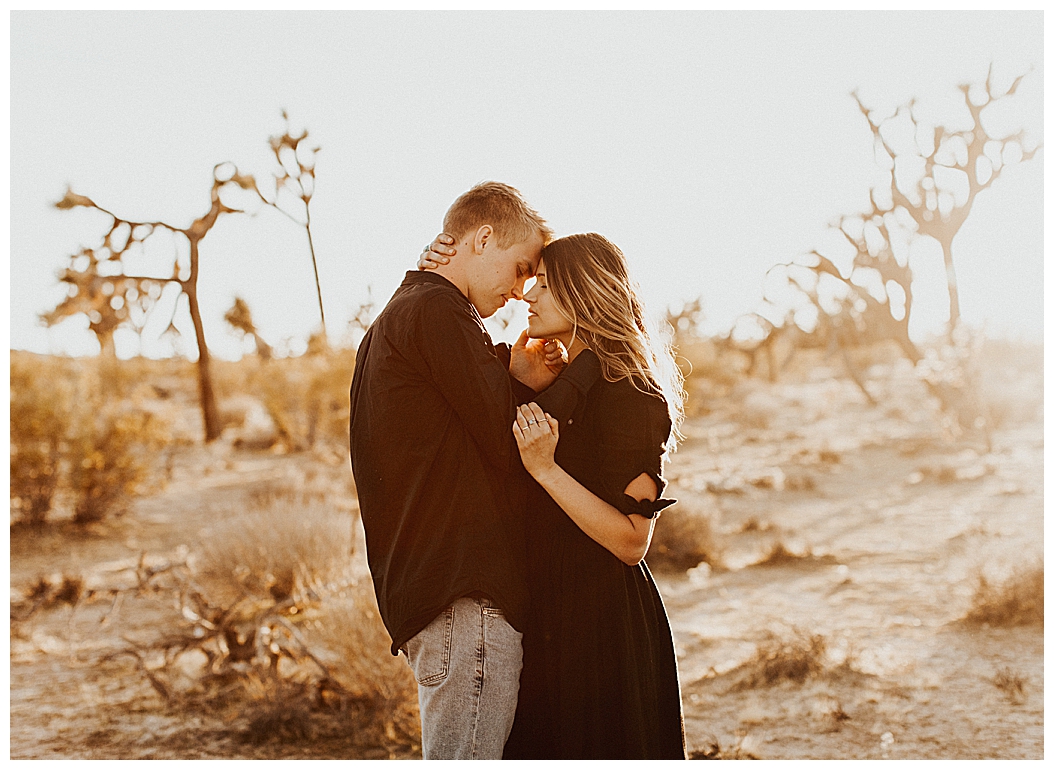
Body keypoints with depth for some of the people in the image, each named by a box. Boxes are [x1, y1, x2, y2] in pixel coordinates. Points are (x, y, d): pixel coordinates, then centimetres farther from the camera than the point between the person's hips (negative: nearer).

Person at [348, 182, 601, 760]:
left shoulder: (398, 317, 24)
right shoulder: (436, 311, -8)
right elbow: (507, 450, -11)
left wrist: (516, 381, 3)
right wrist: (591, 364, -3)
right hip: (466, 599, -10)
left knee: (460, 756, 13)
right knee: (467, 755, -9)